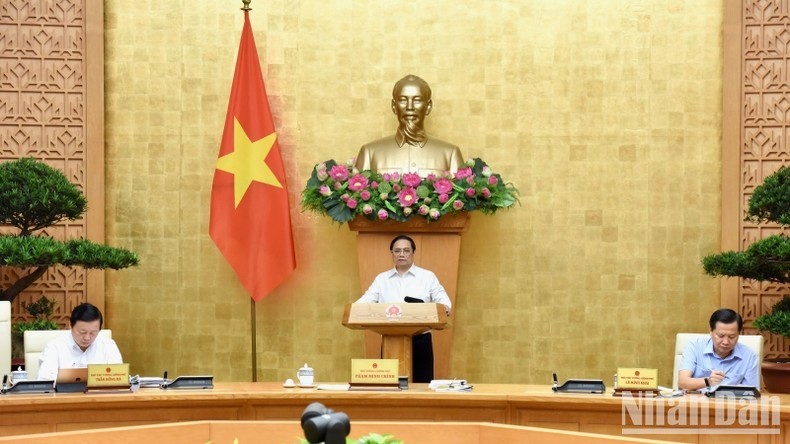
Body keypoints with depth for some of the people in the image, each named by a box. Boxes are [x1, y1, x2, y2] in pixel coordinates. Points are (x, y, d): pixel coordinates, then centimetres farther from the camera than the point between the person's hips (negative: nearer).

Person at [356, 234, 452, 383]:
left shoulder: (428, 277, 6)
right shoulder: (381, 279, 12)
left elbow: (441, 299, -2)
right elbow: (366, 300, 4)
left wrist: (444, 307, -26)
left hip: (420, 341, -1)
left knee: (421, 384, -1)